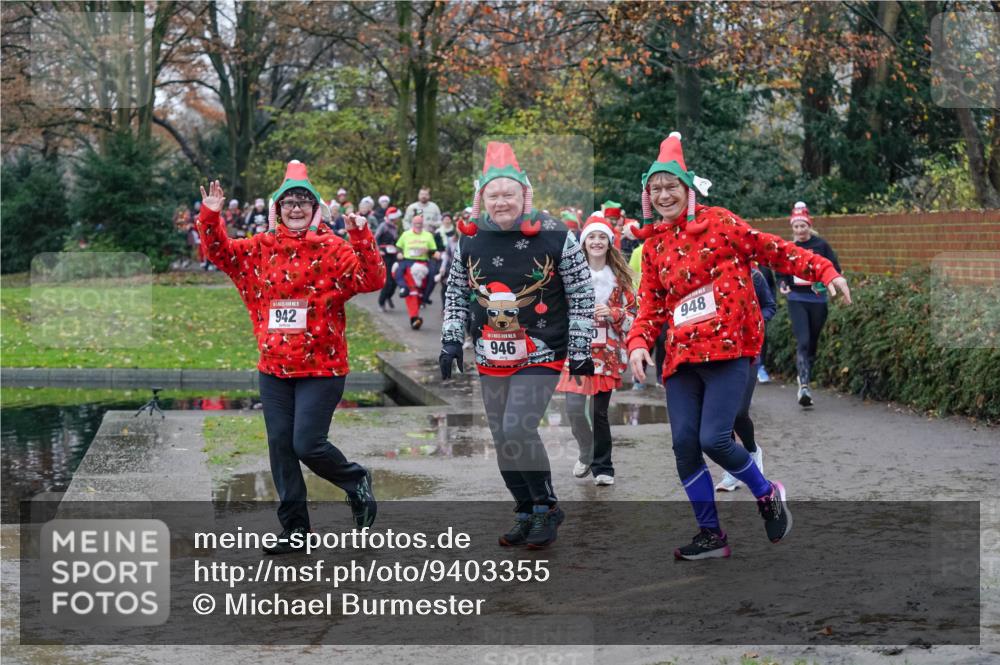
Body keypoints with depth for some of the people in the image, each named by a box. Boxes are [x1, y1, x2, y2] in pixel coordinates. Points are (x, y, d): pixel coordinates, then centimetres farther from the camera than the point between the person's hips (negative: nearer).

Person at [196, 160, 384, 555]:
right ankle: (295, 529, 19)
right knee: (280, 446, 7)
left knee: (307, 445, -10)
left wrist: (361, 238, -28)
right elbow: (220, 252, 9)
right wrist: (210, 216, -7)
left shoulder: (333, 249, -6)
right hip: (274, 368, 5)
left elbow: (371, 280, -16)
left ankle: (357, 482, 21)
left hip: (321, 367, -5)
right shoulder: (261, 249, 7)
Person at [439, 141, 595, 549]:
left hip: (542, 356, -5)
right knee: (503, 440, 8)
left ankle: (546, 506, 1)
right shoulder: (470, 241, 1)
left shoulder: (556, 238, -10)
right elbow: (456, 293, 13)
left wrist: (580, 351, -4)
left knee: (518, 430, -18)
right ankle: (526, 514, 25)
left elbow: (582, 296, -4)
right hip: (491, 359, 5)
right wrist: (451, 340, 5)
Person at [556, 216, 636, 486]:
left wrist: (613, 314, -12)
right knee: (574, 407, -14)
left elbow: (633, 314, 5)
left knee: (600, 411, 5)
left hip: (608, 352, 1)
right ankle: (586, 454, 13)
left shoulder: (620, 277, 5)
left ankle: (602, 467, 20)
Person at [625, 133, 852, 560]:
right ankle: (711, 533, 12)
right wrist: (638, 344, -4)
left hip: (727, 349, -5)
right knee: (684, 443, -3)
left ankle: (767, 494, 15)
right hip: (681, 357, 5)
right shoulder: (653, 247, 14)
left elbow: (774, 250, 2)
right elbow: (651, 307, 13)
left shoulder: (717, 222, 2)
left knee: (714, 439, -15)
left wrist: (825, 272, -4)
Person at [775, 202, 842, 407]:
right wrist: (782, 285, -7)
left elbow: (835, 267, 1)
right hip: (796, 300, -1)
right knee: (802, 341, -15)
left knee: (812, 342, 12)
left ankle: (804, 375, 33)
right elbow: (781, 272, 14)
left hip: (817, 300, 1)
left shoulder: (821, 245, -1)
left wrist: (824, 281, -17)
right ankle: (804, 385, -22)